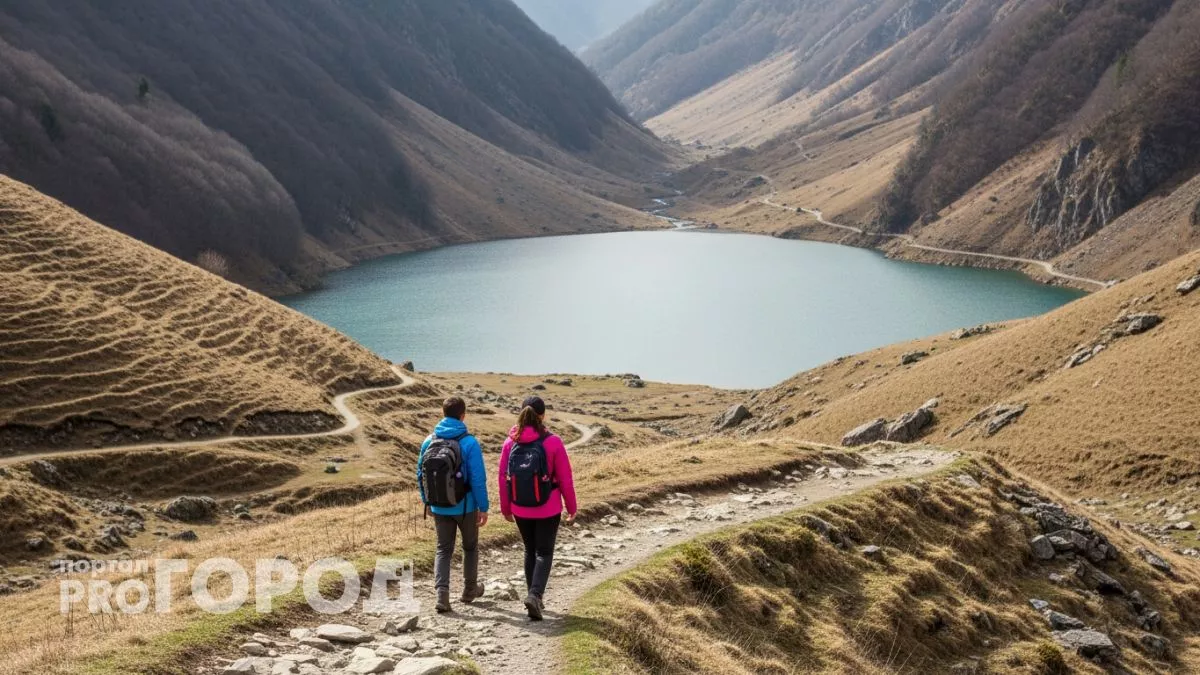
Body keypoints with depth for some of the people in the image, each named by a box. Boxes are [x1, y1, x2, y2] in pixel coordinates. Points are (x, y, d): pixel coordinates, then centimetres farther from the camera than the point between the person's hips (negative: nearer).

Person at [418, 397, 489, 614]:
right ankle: (470, 590, 32)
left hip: (439, 507, 3)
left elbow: (421, 475, 6)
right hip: (465, 507, -3)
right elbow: (478, 478, -16)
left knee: (443, 549, 12)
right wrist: (483, 508, -8)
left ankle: (442, 593, -5)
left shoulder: (429, 442, -1)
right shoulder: (469, 443, -15)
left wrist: (427, 501, 19)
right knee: (470, 547, 18)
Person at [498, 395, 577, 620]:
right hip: (548, 510, -3)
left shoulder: (511, 443, -5)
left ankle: (534, 596, 25)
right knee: (544, 553, 7)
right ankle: (535, 594, -13)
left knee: (530, 551, 20)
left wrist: (505, 508, 13)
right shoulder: (553, 443, -13)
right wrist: (571, 508, 3)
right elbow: (565, 479, -9)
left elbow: (503, 478, 1)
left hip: (521, 510, 3)